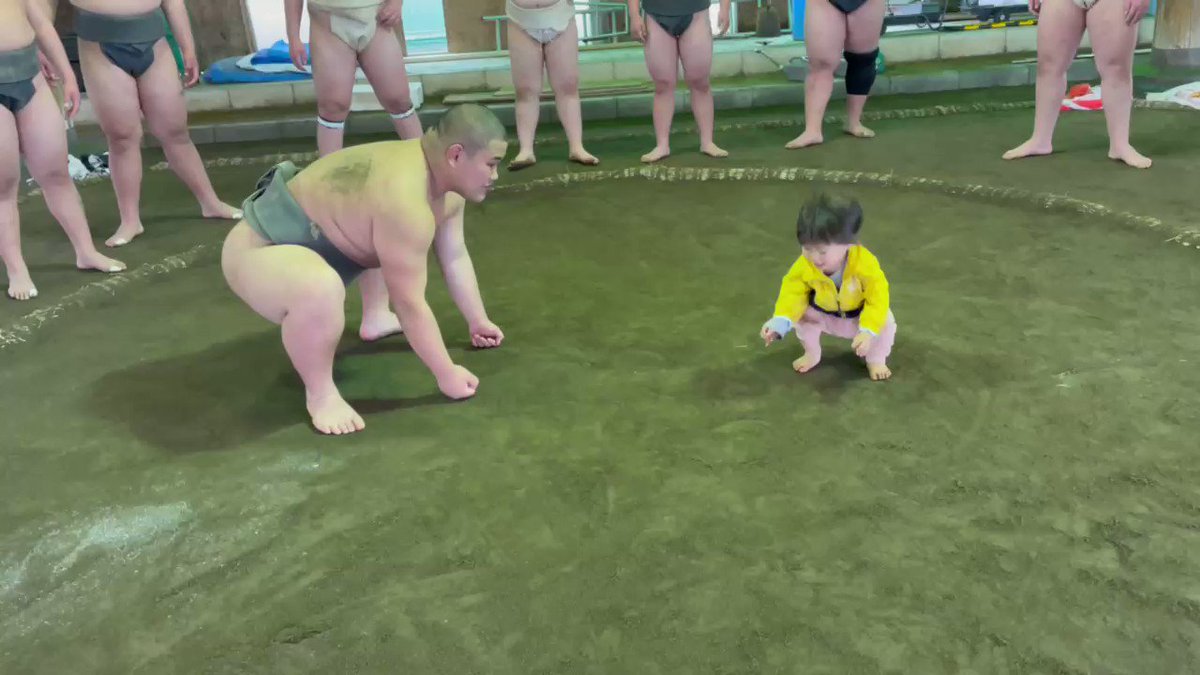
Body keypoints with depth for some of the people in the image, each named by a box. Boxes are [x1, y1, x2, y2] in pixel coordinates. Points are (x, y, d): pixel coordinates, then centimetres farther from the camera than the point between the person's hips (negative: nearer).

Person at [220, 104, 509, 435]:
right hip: (257, 252, -10)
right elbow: (410, 303, -28)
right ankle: (320, 393, -17)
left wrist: (478, 322, 15)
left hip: (306, 239, 10)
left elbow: (456, 258, 8)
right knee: (322, 289, -40)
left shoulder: (446, 177, -4)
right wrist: (447, 375, -19)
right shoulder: (404, 200, -34)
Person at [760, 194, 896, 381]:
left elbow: (878, 298, -34)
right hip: (824, 315, 2)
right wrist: (779, 323, -43)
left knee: (885, 322, -25)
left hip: (861, 316, -2)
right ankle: (812, 354, 11)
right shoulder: (804, 267, -32)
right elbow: (793, 292, -25)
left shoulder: (865, 263, -39)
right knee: (803, 313, -20)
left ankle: (876, 360, 8)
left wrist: (868, 331, -46)